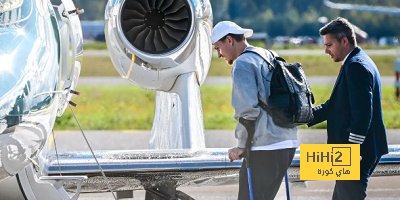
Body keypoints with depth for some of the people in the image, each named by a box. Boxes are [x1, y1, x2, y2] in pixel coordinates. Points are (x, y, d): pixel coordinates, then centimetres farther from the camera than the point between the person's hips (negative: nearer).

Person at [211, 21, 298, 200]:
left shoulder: (242, 64, -10)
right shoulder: (269, 56, 17)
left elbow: (248, 109, -17)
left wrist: (242, 145, -9)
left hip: (264, 148, -9)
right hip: (287, 143, 9)